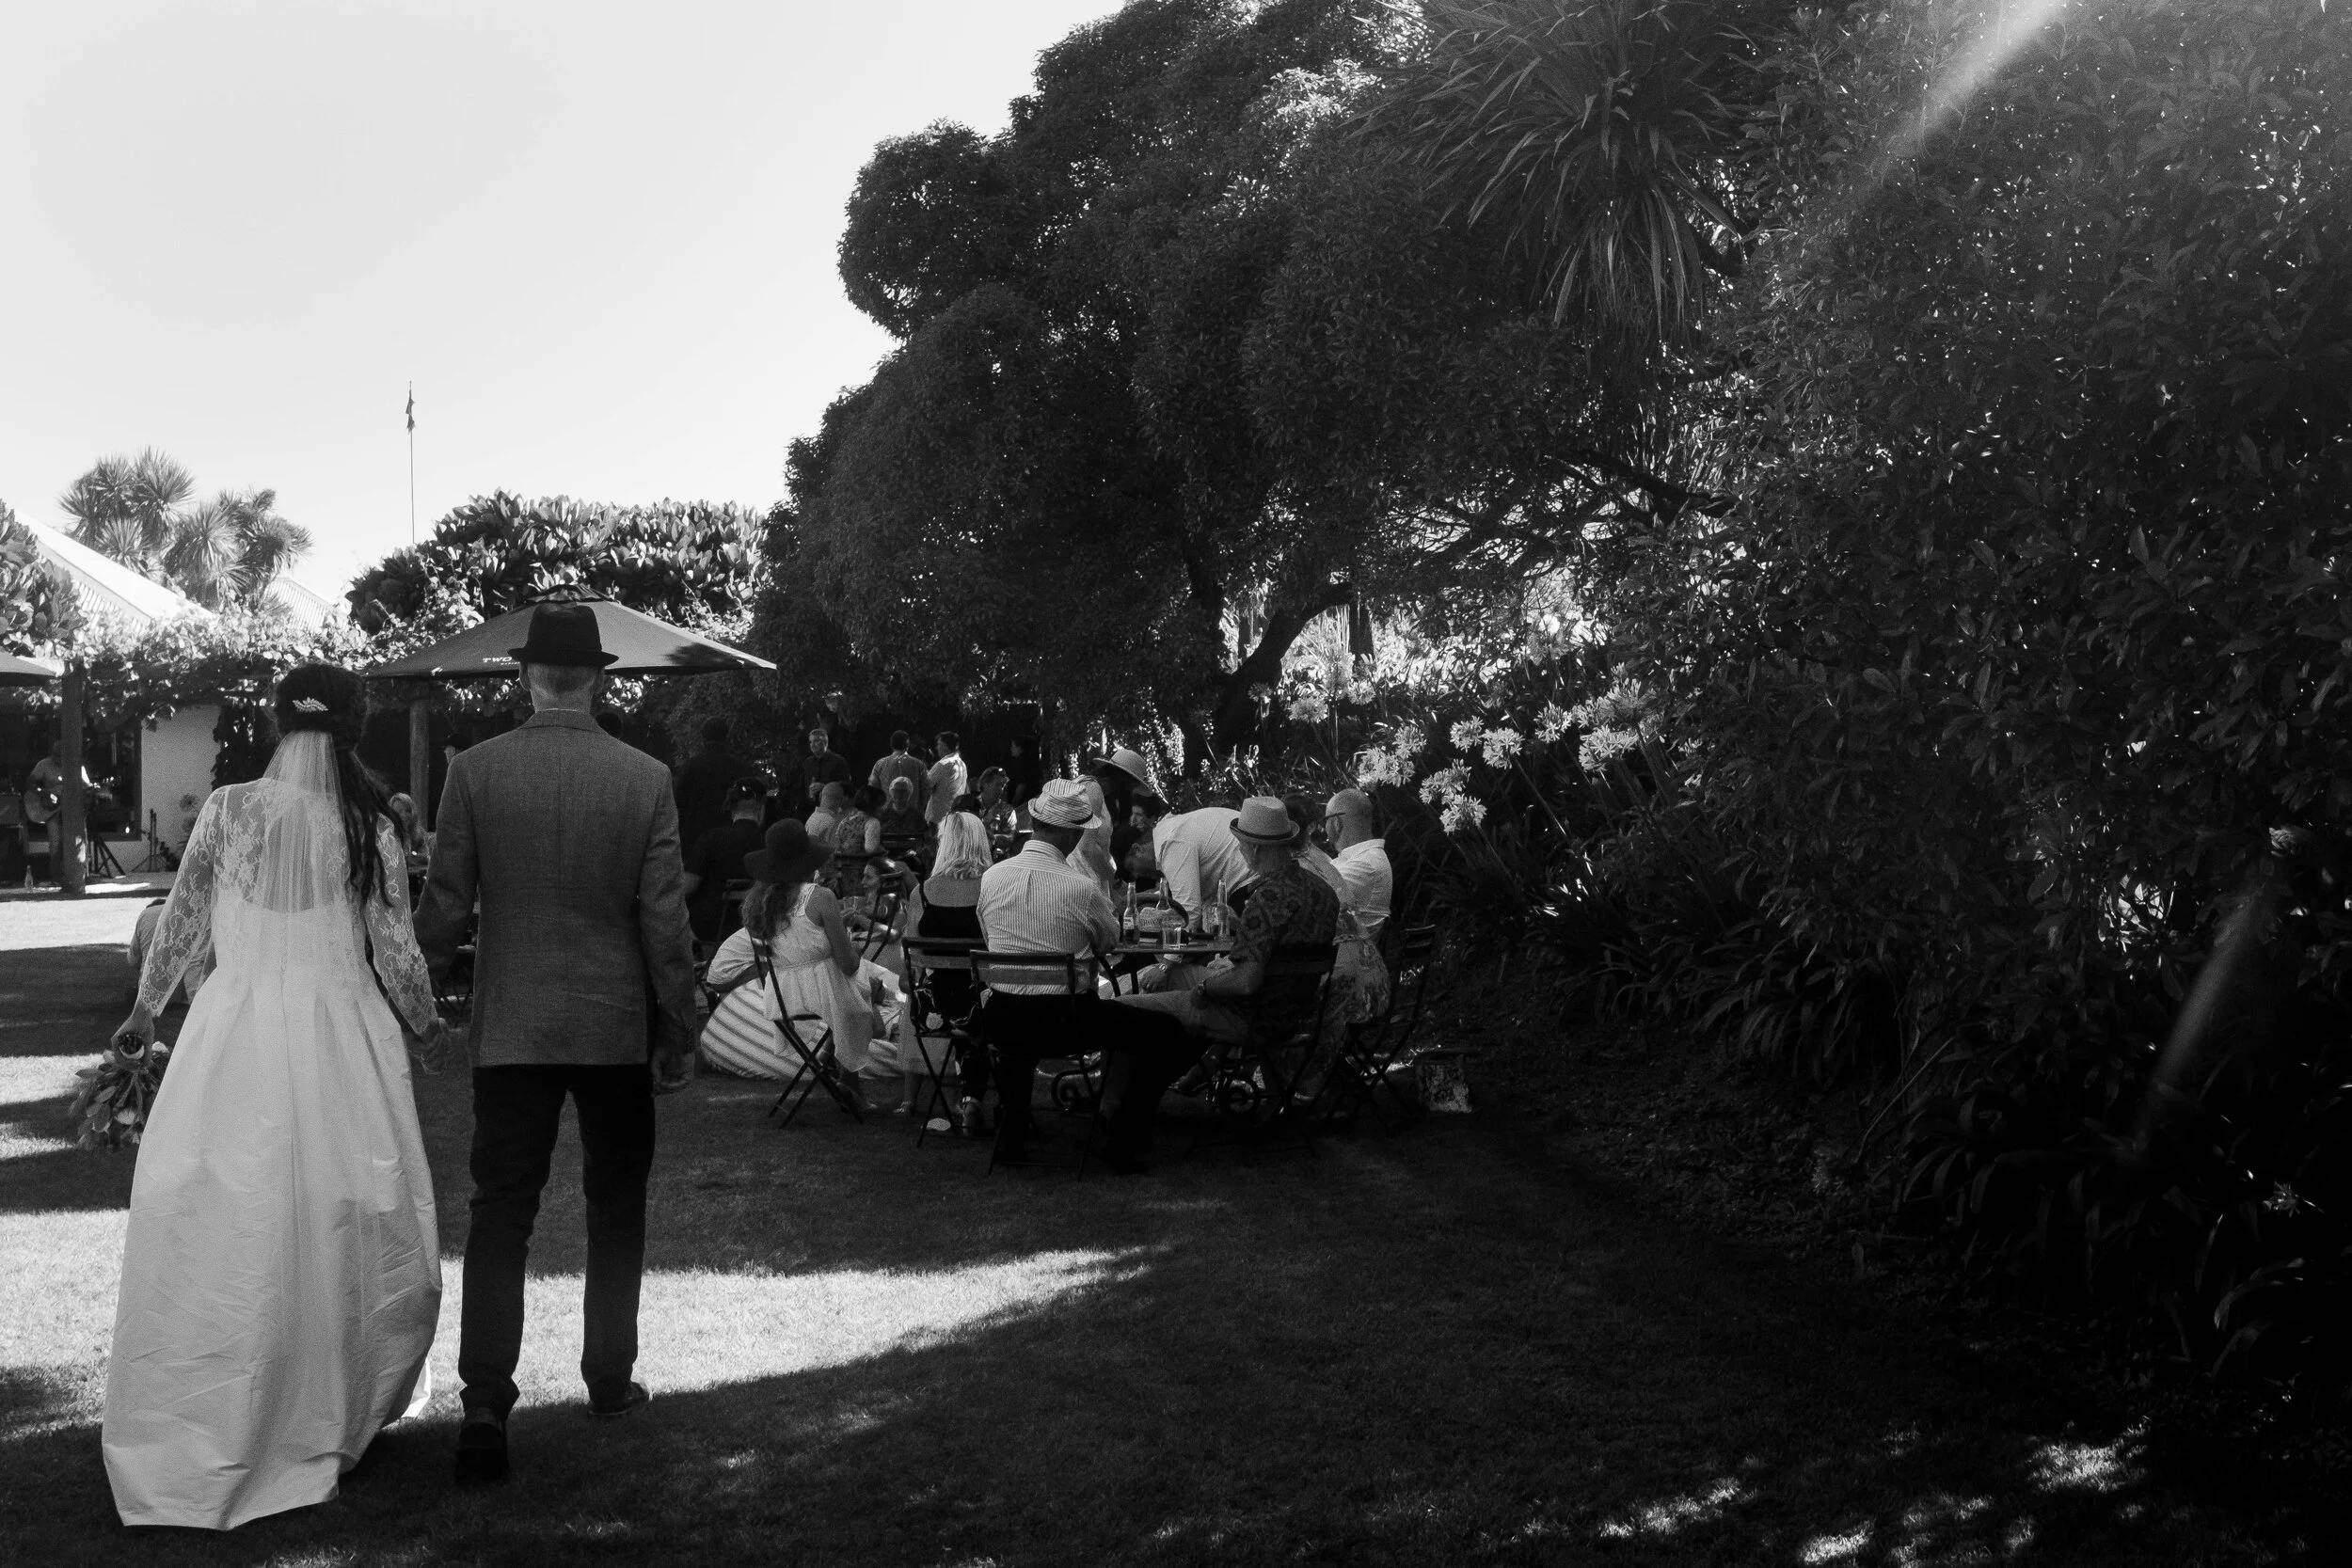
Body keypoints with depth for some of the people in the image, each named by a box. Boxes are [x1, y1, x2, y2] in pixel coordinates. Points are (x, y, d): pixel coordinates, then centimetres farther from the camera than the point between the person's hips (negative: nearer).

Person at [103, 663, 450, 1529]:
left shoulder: (225, 810, -3)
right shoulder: (369, 826, -4)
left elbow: (181, 922, 6)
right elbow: (395, 949, -1)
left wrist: (145, 1008, 23)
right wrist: (426, 1025, 17)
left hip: (234, 1036, 0)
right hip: (341, 1036, 0)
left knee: (223, 1228, 5)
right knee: (339, 1221, 11)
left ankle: (194, 1437, 10)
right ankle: (340, 1404, 24)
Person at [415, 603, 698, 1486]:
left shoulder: (475, 773, -6)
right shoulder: (645, 779, -7)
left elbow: (445, 908, -4)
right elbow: (665, 923, -5)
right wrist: (679, 1035, 4)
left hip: (511, 1030, 0)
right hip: (618, 1027, 0)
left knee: (500, 1214, 3)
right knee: (615, 1210, 15)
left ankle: (486, 1404, -6)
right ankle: (610, 1380, 24)